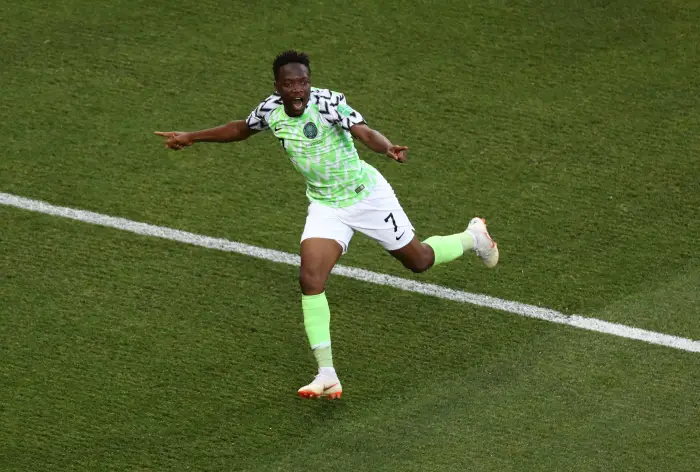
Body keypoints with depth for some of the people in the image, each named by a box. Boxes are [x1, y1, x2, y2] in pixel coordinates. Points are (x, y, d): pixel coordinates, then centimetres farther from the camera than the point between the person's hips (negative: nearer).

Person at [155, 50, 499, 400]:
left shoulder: (327, 102, -25)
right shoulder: (270, 110, -8)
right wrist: (192, 138, 18)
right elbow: (242, 128, 15)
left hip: (367, 195, -4)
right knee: (310, 279, -16)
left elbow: (365, 133, -39)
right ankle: (327, 375, -10)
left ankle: (473, 238, 46)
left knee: (418, 261, 12)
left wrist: (388, 148, -60)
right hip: (325, 206, 4)